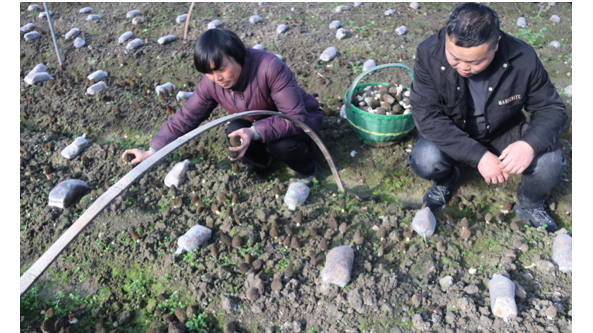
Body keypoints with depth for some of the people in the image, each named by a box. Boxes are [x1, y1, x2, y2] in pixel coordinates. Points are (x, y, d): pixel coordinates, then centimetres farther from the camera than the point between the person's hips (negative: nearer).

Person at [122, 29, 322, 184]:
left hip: (302, 118, -4)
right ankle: (260, 161, 8)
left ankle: (306, 170, 0)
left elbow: (296, 116, -38)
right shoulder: (211, 84, -19)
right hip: (259, 122, 5)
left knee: (282, 144, -35)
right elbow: (185, 117, -13)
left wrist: (254, 132, -49)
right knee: (235, 132, -25)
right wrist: (152, 151, -20)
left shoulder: (270, 67, -37)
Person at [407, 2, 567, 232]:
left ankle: (529, 206, 11)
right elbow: (427, 117, -28)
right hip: (451, 137, 0)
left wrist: (531, 143, -35)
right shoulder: (429, 54, -27)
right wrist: (478, 155, -35)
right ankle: (445, 181, 9)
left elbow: (551, 108, -12)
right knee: (425, 161, -31)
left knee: (549, 163, -24)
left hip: (504, 134, 1)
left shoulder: (523, 58, -23)